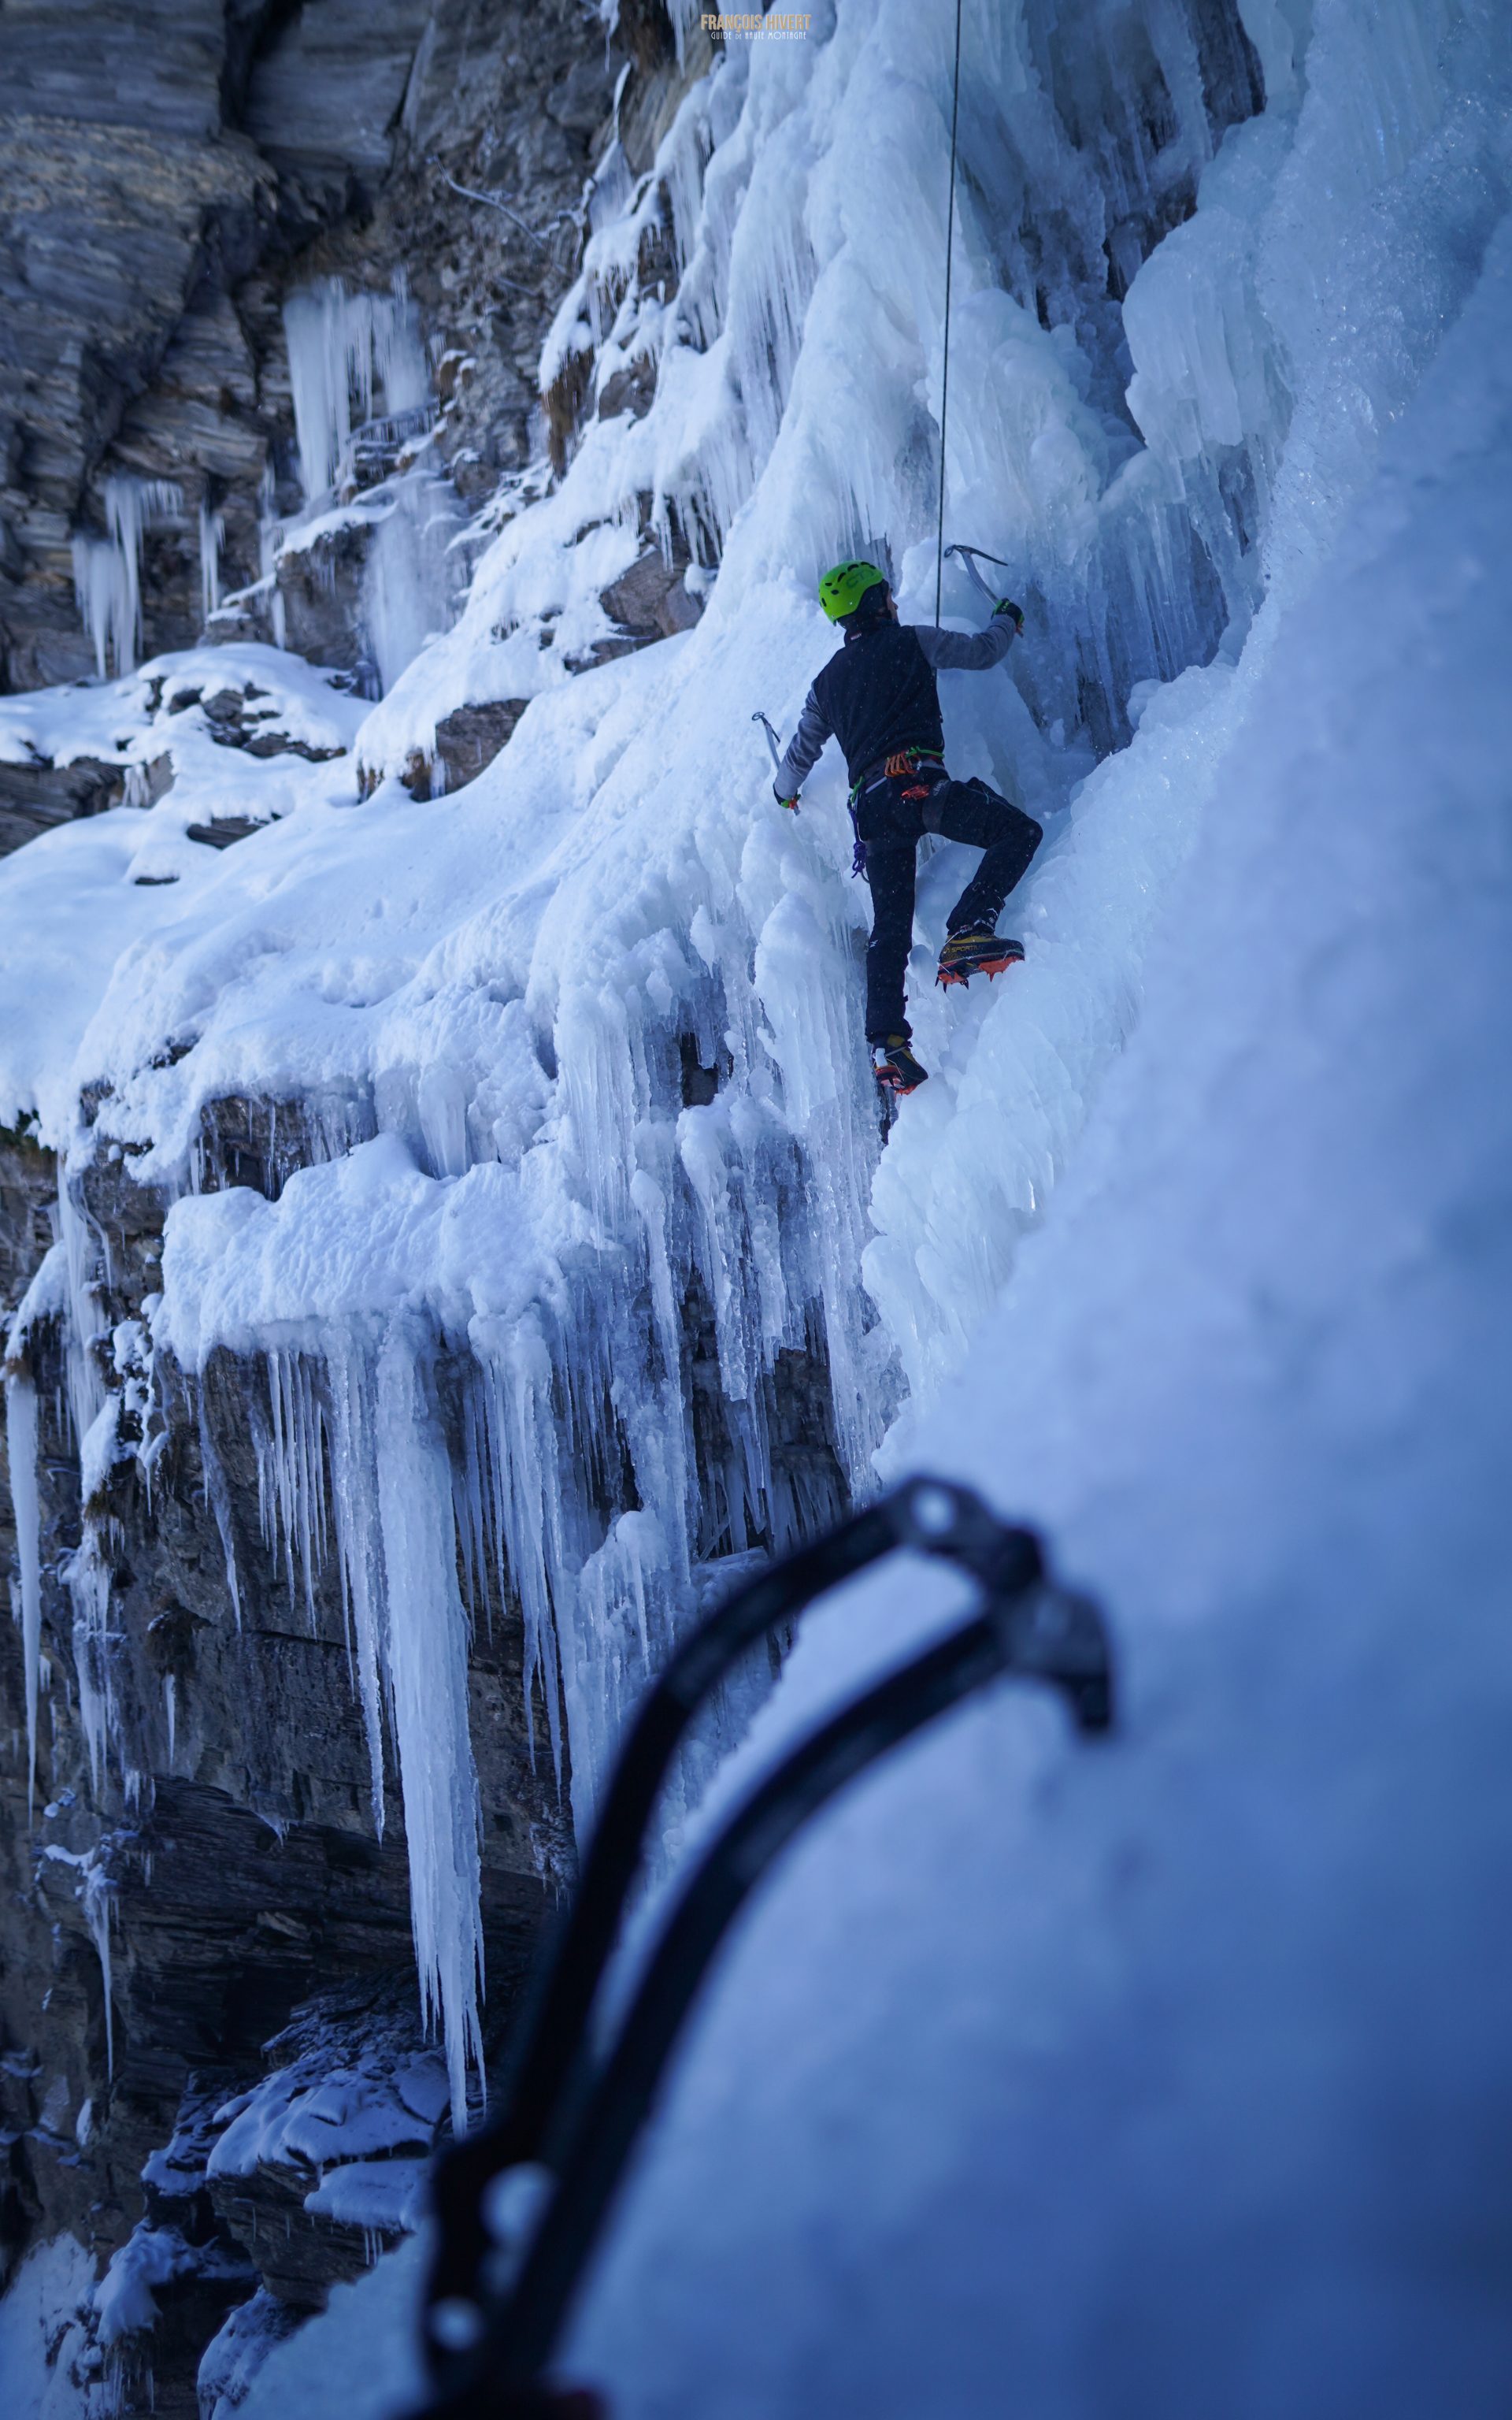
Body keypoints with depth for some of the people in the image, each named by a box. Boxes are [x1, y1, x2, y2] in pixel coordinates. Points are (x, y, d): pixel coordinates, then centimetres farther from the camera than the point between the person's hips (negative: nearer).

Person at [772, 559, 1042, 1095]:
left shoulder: (827, 681, 24)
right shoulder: (911, 640, 10)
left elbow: (801, 753, 34)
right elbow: (982, 653, 20)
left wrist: (785, 791, 55)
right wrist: (1006, 620, 42)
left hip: (871, 806, 6)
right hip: (918, 784, -5)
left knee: (889, 930, 7)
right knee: (1020, 832, -5)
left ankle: (886, 1042, -6)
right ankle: (967, 934, -26)